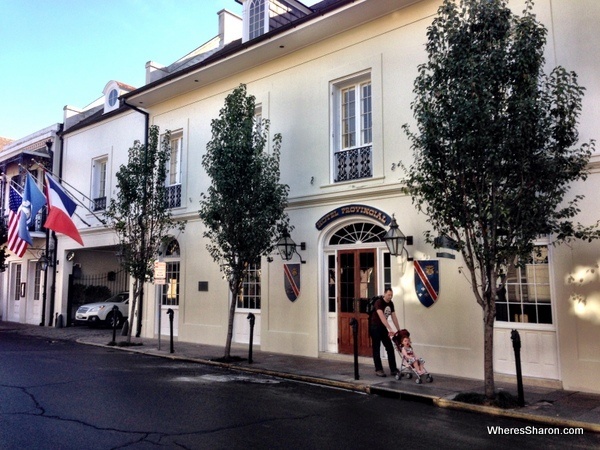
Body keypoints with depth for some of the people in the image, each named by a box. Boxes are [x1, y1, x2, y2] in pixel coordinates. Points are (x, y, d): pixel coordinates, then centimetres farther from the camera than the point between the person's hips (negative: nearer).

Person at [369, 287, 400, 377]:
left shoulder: (391, 303, 1)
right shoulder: (378, 302, -23)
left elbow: (394, 318, 3)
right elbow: (382, 317, -35)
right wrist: (390, 329, -42)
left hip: (383, 327, 7)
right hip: (374, 327, -7)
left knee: (390, 348, 4)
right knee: (376, 349, -2)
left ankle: (393, 369, 9)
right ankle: (378, 370, 5)